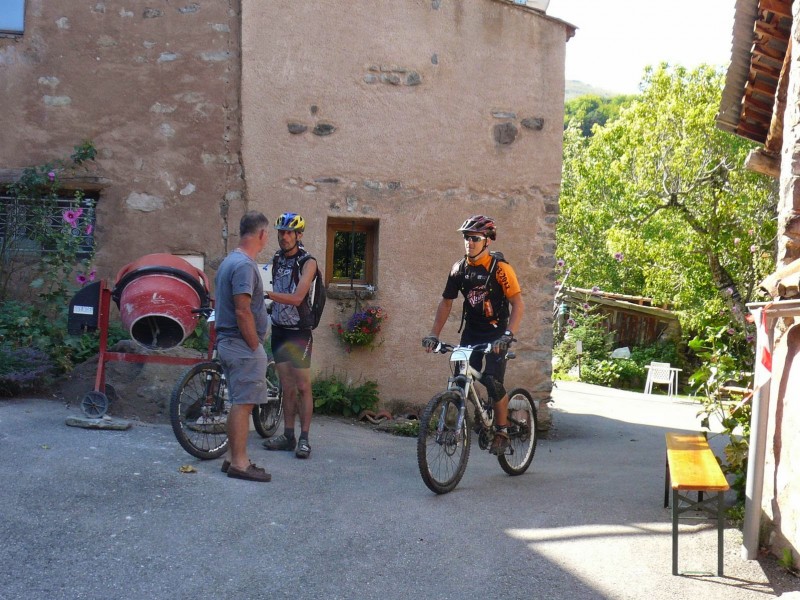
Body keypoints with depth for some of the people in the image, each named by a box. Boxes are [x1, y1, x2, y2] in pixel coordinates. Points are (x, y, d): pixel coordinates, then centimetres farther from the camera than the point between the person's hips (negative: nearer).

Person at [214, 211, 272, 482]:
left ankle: (233, 457, 20)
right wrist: (255, 346, -16)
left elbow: (217, 302, 20)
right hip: (243, 344, -10)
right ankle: (239, 463, -1)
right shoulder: (244, 265, -18)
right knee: (243, 403, -5)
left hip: (227, 341, 10)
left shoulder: (229, 261, 14)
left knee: (240, 403, 15)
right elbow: (242, 311, -23)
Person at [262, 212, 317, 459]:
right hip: (279, 330, 6)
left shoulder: (307, 263, -11)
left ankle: (304, 439, 1)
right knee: (287, 388, 9)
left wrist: (266, 293, -30)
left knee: (303, 387, -3)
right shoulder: (277, 260, 9)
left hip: (299, 332, -6)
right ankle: (288, 436, 14)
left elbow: (296, 298, -22)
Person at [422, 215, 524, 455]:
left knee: (493, 382, -15)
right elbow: (446, 302, 9)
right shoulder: (459, 269, 1)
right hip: (471, 332, 5)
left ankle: (502, 431, 3)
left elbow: (518, 304, -17)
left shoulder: (500, 268, -14)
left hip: (496, 332, -5)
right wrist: (433, 335, 1)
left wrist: (508, 335, -29)